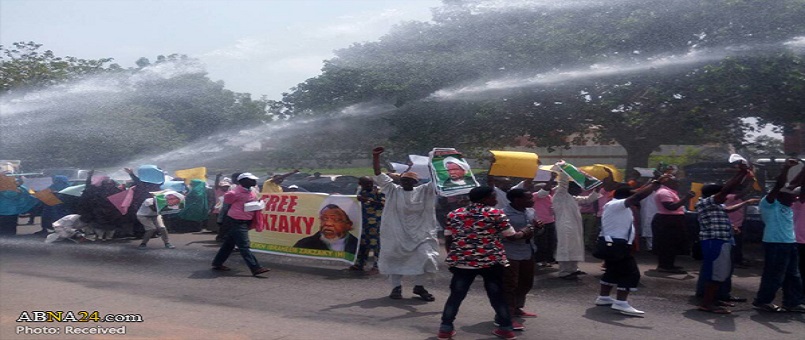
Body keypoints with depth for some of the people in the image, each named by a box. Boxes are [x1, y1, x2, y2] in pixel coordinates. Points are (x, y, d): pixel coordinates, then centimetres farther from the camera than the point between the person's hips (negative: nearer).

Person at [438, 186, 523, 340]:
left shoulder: (454, 214, 7)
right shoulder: (496, 214, -3)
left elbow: (448, 240, 9)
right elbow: (512, 236, 2)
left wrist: (453, 256, 21)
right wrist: (524, 233, 20)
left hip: (461, 261, 2)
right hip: (491, 261, -2)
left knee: (456, 295, 10)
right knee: (497, 295, 11)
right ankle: (506, 328, 19)